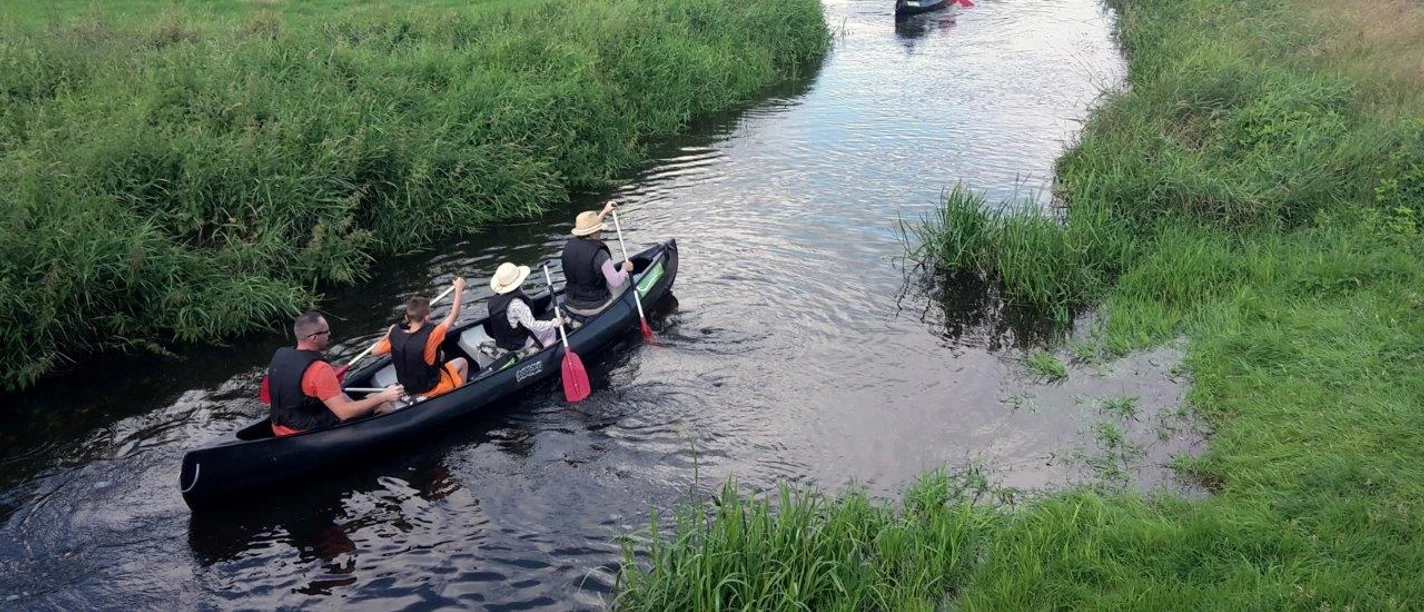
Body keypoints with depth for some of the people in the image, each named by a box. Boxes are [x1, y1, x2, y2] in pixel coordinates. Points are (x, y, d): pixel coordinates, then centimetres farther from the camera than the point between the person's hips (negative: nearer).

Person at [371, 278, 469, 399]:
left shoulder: (395, 335, -20)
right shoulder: (430, 335, -33)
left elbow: (374, 351, -4)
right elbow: (454, 315, -22)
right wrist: (459, 289, -11)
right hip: (429, 390, -5)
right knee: (462, 362, 18)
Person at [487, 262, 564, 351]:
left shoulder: (494, 299, -7)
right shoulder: (516, 304, -33)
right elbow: (532, 325, -29)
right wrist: (553, 323, -20)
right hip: (519, 344, -8)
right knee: (551, 331, 7)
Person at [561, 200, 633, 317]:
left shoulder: (569, 245, -5)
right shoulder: (599, 254, -25)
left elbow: (589, 230, 16)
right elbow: (616, 283, -23)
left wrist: (604, 212, 24)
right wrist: (624, 269, -3)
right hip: (595, 308, -6)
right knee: (625, 278, 18)